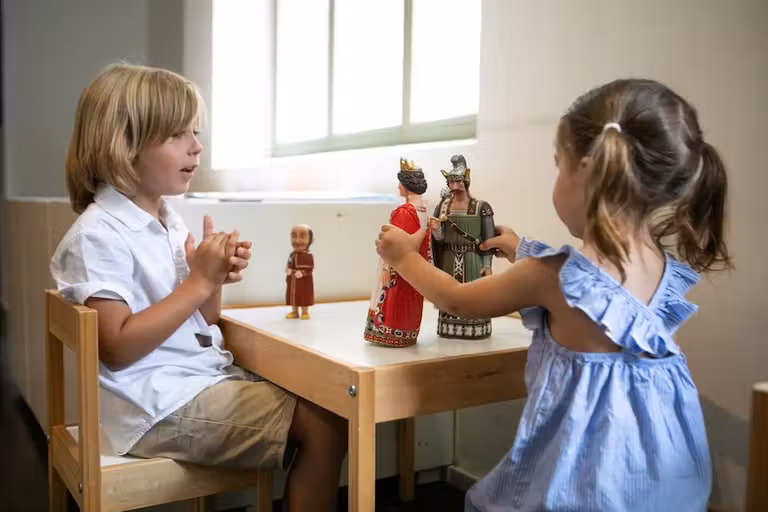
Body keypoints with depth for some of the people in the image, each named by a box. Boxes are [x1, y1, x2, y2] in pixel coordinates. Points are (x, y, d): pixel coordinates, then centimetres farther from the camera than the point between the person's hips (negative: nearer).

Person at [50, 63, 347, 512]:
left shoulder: (170, 221, 12)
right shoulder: (97, 236, -14)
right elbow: (118, 349, -21)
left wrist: (216, 280, -5)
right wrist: (198, 282, -21)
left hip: (207, 377, 9)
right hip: (161, 405, -8)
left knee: (319, 407, 4)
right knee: (324, 425, -13)